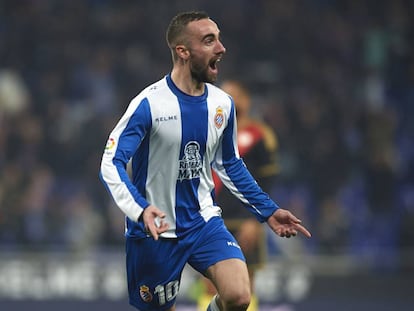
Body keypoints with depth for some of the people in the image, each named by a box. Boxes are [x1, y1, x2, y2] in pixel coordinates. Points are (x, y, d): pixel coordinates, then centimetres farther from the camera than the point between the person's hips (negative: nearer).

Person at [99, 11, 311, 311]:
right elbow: (111, 163, -18)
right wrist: (139, 210, -34)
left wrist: (268, 210, 12)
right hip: (156, 230, -3)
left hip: (204, 221, 3)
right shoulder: (149, 103, -17)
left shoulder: (223, 103, 0)